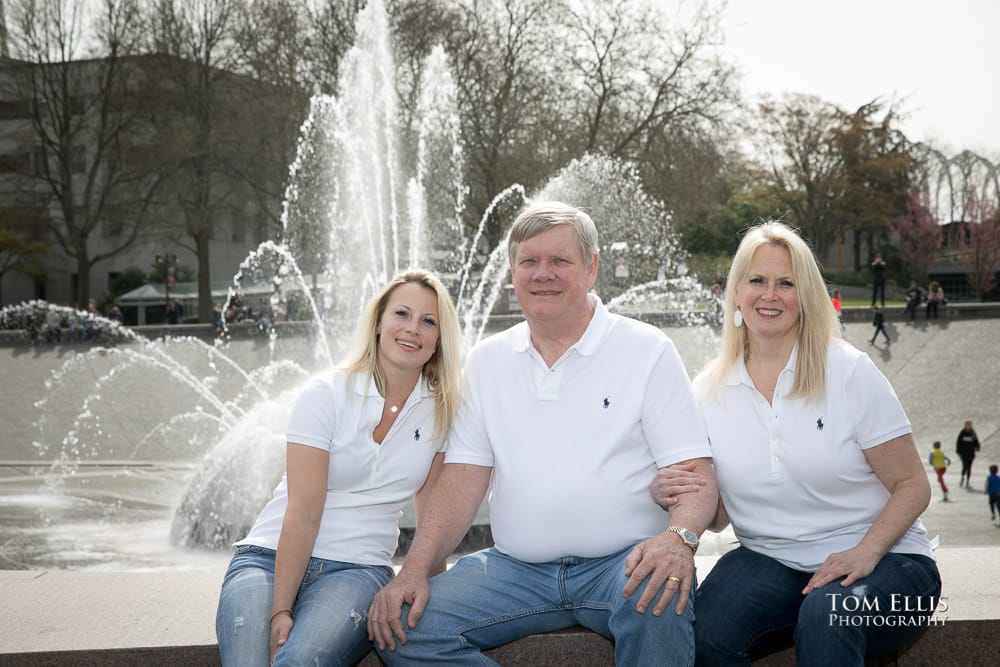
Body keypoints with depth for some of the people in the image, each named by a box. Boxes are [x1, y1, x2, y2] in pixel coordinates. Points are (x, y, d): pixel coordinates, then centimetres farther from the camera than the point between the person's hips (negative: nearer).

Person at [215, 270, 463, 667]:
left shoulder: (441, 411, 5)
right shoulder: (326, 395, -6)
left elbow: (433, 513, 10)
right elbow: (303, 511, -12)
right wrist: (280, 612, -18)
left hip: (358, 570, 2)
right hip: (271, 557, -1)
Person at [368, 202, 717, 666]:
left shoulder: (648, 351, 1)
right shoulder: (488, 360, 13)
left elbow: (693, 470, -5)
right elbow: (464, 477, 7)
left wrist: (678, 537, -27)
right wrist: (415, 570, -7)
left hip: (622, 562, -3)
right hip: (518, 569, 4)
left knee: (656, 599, -38)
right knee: (400, 629, -19)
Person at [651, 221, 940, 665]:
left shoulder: (850, 372, -3)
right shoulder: (710, 391, 6)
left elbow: (913, 487, -3)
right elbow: (718, 515, 11)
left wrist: (864, 553, -20)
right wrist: (668, 495, -11)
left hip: (881, 558, -3)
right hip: (771, 561, 3)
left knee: (825, 615, -37)